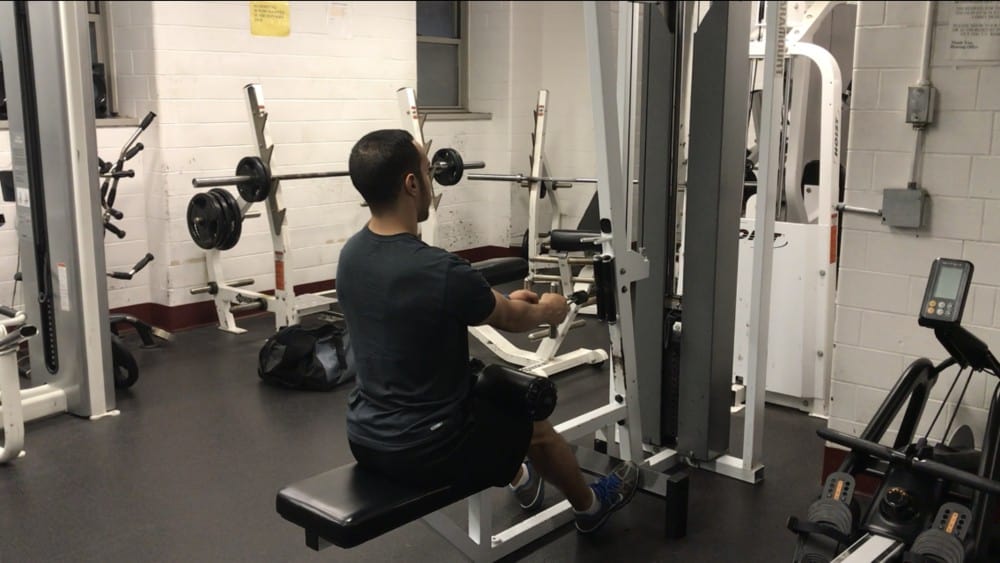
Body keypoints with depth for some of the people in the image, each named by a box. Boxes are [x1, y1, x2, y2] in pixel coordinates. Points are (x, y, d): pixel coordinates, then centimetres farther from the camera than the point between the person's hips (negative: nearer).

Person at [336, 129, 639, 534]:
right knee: (537, 430, 21)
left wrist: (504, 301, 26)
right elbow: (512, 320, -7)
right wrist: (547, 310, 16)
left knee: (479, 400, 36)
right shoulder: (441, 272, -28)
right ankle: (591, 506, 49)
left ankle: (519, 479, 61)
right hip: (424, 451, -7)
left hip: (364, 438, 7)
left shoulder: (351, 255, -2)